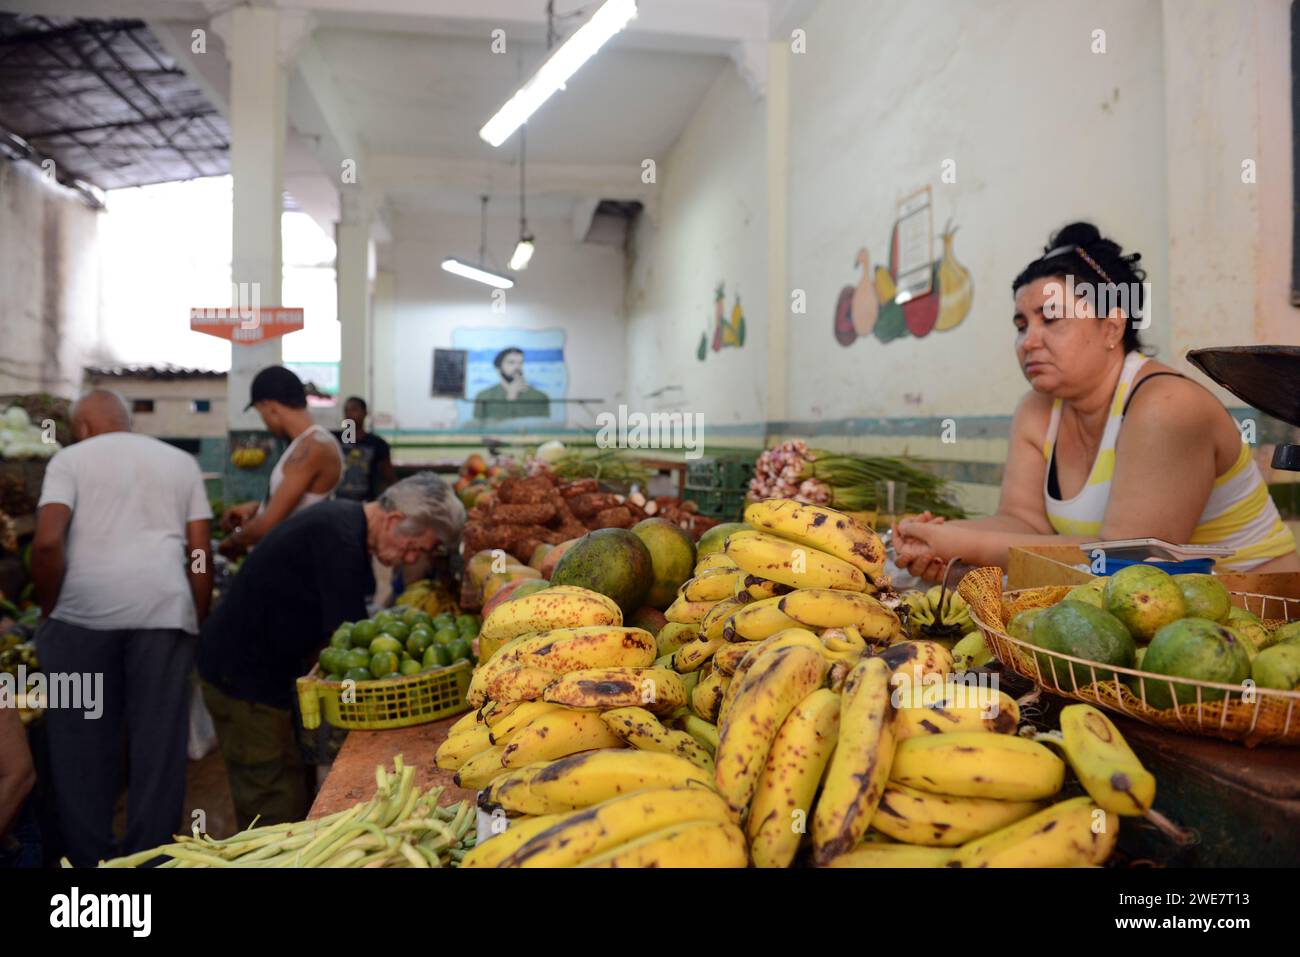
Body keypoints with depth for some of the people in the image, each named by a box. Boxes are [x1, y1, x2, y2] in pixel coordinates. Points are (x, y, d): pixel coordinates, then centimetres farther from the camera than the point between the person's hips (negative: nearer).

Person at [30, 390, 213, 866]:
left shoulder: (70, 458, 10)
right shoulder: (182, 461, 17)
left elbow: (47, 543, -5)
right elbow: (200, 553, 11)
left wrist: (48, 612, 7)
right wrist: (197, 624, 17)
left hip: (84, 608, -1)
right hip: (165, 608, 2)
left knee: (81, 742, 11)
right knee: (158, 741, 8)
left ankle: (87, 856, 19)